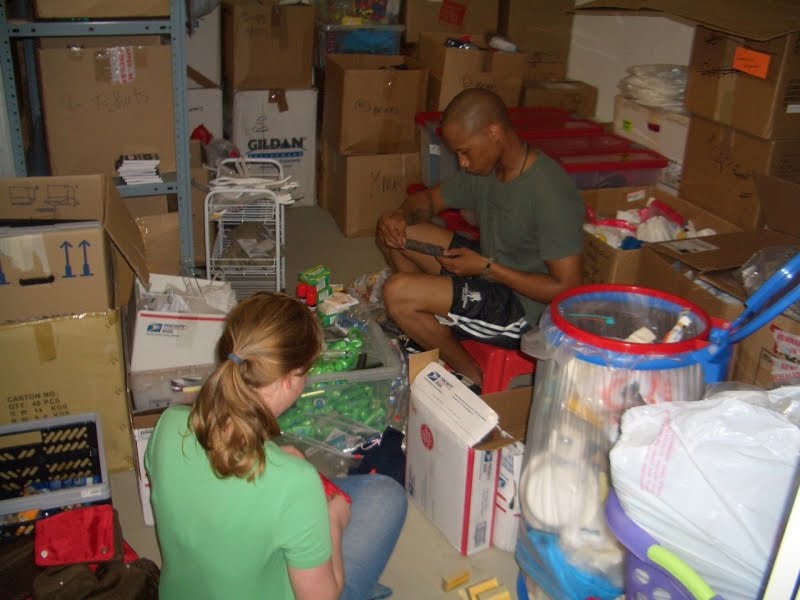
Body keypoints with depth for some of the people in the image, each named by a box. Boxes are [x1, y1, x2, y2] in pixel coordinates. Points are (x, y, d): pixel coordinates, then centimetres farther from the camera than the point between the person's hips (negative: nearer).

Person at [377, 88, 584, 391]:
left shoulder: (550, 194, -27)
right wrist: (398, 216, -9)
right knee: (393, 232, 5)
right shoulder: (485, 168, -1)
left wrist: (487, 267, -23)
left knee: (397, 292, -23)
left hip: (521, 307, -9)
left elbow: (565, 289, -26)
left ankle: (468, 373, -1)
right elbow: (430, 199, 15)